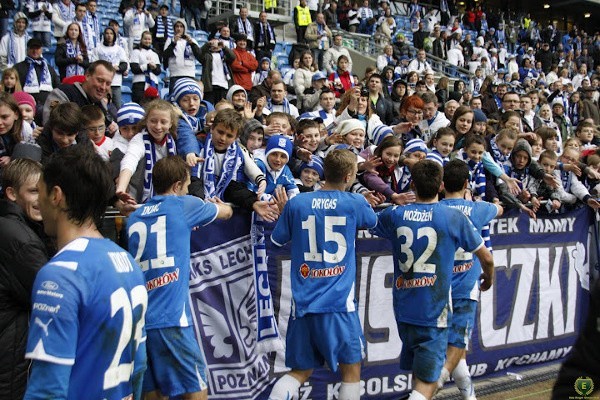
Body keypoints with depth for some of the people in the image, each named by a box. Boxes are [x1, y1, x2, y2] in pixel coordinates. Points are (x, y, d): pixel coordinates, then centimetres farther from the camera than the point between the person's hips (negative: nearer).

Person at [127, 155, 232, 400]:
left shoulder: (134, 218, 16)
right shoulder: (183, 205, 2)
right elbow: (226, 212, 20)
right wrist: (220, 205, 42)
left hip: (138, 319, 6)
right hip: (170, 318, -6)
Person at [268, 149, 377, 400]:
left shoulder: (296, 203, 0)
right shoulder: (355, 203, -3)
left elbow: (277, 240, 13)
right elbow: (372, 222, 19)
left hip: (303, 303, 3)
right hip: (339, 303, -3)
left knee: (301, 371, 16)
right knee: (352, 368, 15)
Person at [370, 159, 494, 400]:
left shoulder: (394, 215, -1)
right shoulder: (455, 218, -6)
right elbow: (486, 258, 4)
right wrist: (489, 278, 27)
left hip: (403, 309, 4)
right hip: (434, 312, -4)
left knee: (420, 374, 24)